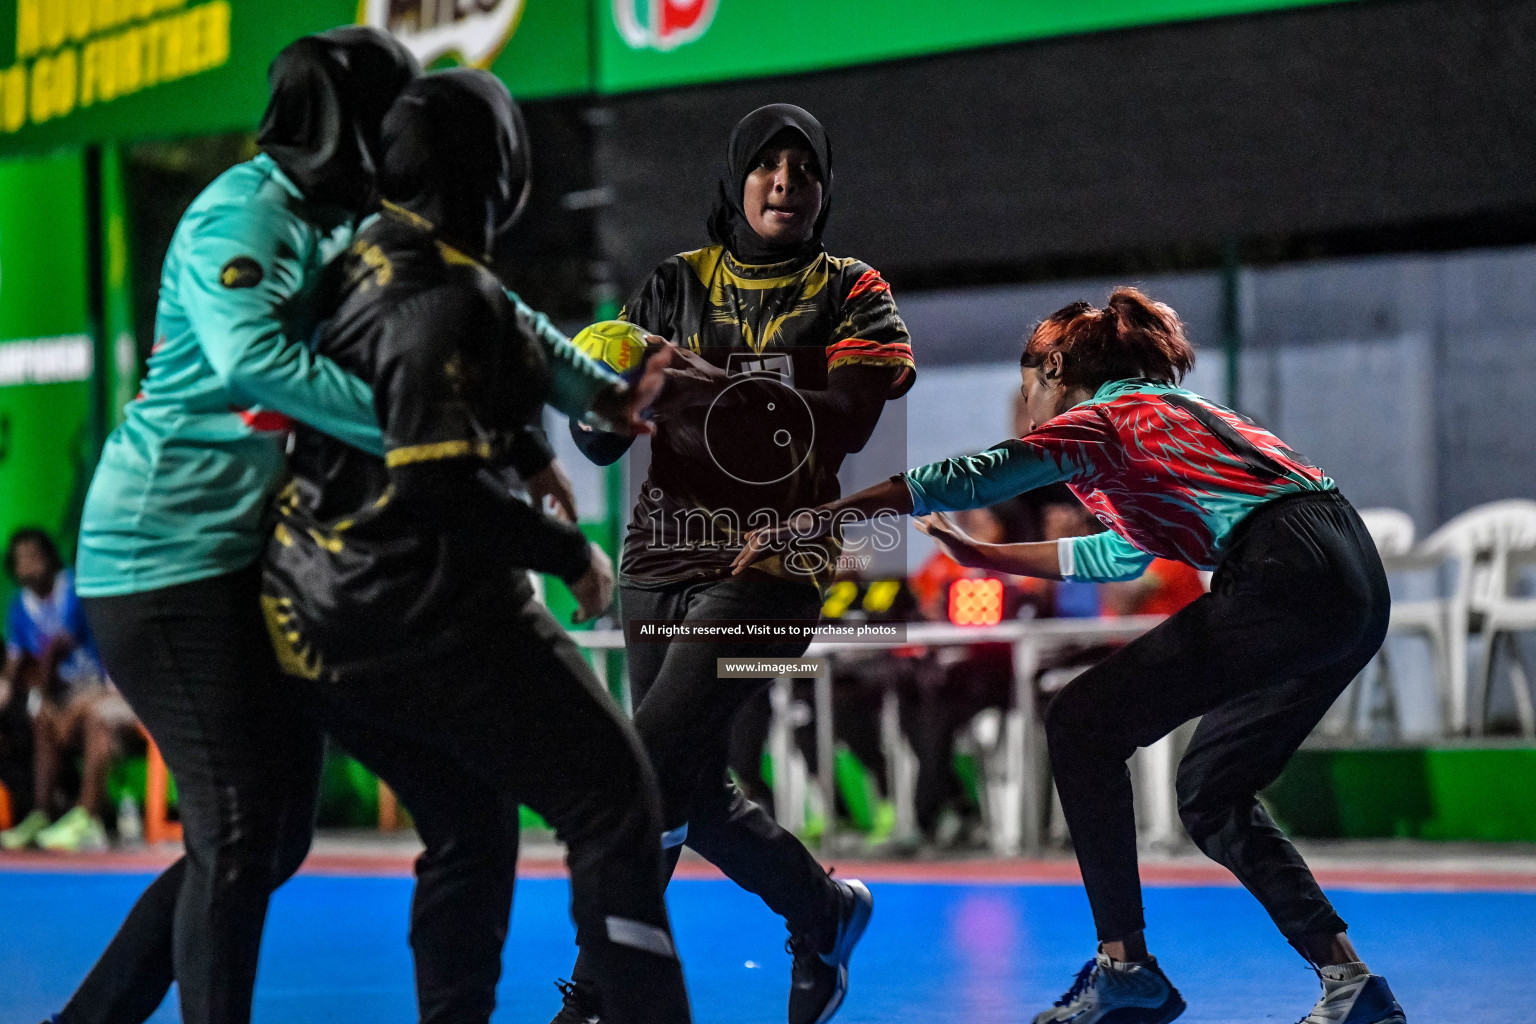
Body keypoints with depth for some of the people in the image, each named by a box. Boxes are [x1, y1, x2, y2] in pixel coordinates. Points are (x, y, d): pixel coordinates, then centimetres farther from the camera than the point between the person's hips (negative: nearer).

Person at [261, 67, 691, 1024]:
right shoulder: (445, 300, -18)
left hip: (317, 617, 9)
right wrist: (571, 552, -13)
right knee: (615, 801, -2)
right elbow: (437, 486, -25)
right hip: (427, 616, -9)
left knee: (469, 830, 21)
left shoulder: (372, 258, 8)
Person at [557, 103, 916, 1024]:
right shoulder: (675, 286, 10)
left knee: (651, 768, -18)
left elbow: (849, 419, -16)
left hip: (771, 566, -5)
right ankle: (825, 912, 36)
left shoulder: (852, 294, 3)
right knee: (695, 791, 11)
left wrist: (718, 386, -28)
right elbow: (602, 442, 5)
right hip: (664, 563, 5)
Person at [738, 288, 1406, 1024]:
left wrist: (808, 521, -6)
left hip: (1284, 579, -9)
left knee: (1081, 724, 1)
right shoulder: (1167, 413, 30)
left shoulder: (1093, 421, 5)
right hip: (1358, 588, 9)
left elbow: (962, 479, -7)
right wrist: (983, 556, 47)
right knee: (1209, 794, 19)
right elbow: (1125, 554, 43)